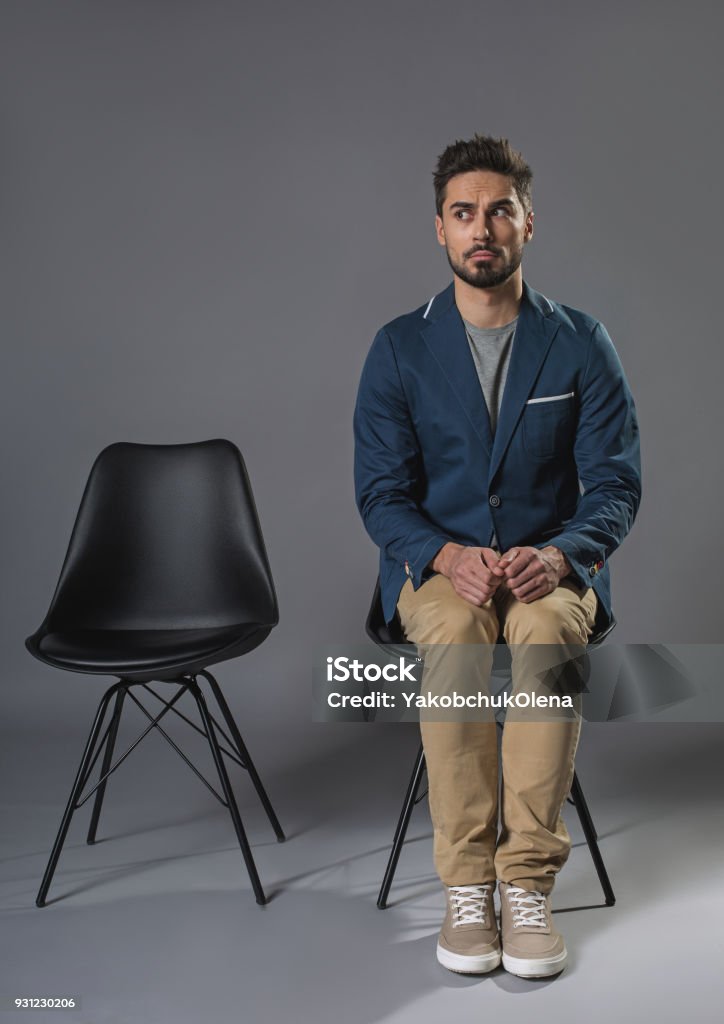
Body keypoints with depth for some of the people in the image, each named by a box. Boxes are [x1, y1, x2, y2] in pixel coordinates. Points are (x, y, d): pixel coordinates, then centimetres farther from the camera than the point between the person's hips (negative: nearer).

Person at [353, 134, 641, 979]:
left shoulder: (581, 343, 2)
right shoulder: (399, 348, 2)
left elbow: (616, 483, -3)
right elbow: (380, 490, -3)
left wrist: (557, 555, -24)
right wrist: (450, 557, -23)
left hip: (552, 568, 0)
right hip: (437, 566, 0)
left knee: (547, 629, -34)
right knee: (454, 630, -34)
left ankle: (528, 882, -24)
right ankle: (465, 885, -23)